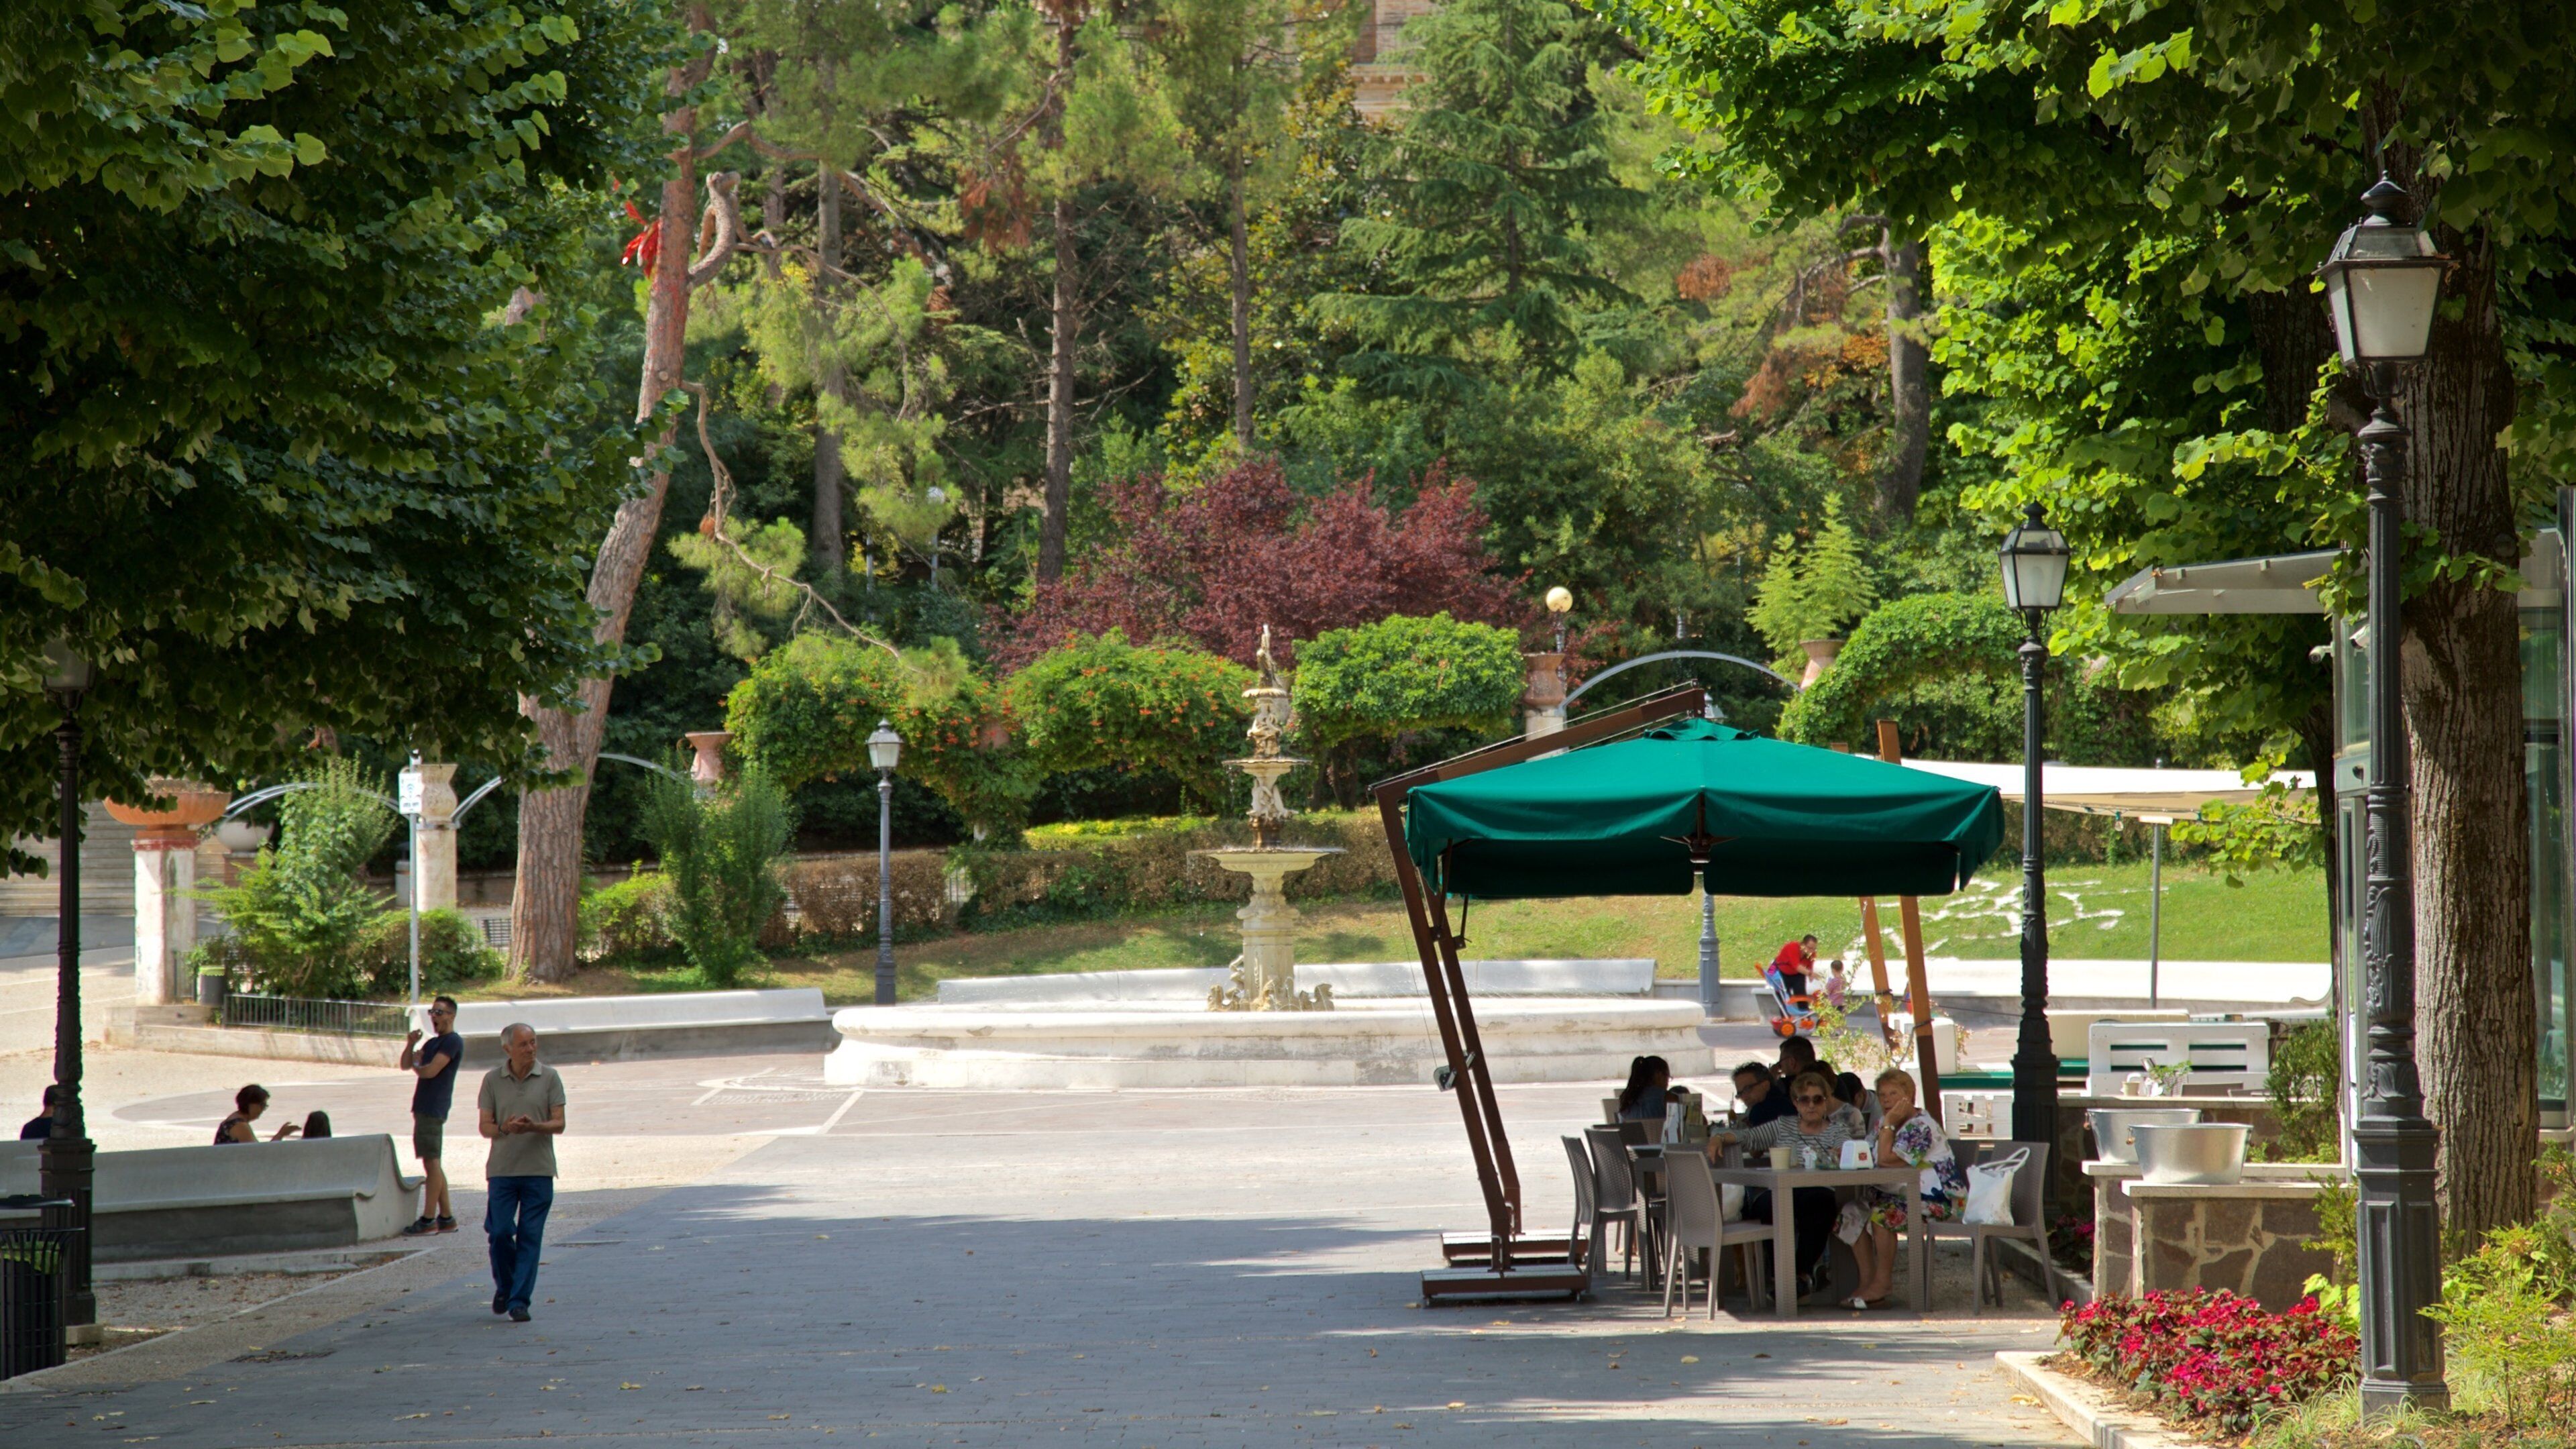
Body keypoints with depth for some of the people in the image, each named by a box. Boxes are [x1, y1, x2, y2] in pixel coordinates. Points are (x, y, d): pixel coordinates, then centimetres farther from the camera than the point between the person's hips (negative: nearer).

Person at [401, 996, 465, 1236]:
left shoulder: (453, 1042, -9)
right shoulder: (433, 1043, 22)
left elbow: (430, 1071, -18)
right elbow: (407, 1064, 17)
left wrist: (416, 1067, 4)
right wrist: (411, 1044, -1)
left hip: (433, 1109, -10)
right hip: (425, 1108, 10)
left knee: (432, 1162, -9)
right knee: (433, 1164, 11)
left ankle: (428, 1219, -11)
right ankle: (446, 1217, 14)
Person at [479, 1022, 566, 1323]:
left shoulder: (549, 1078, 3)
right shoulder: (493, 1080, 5)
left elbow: (559, 1124, 0)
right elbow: (485, 1127, 4)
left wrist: (534, 1127, -21)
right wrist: (504, 1129, -18)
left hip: (538, 1170, -1)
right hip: (502, 1170, 1)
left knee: (530, 1236, -3)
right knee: (499, 1232, -3)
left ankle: (519, 1300, 1)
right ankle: (504, 1286, 22)